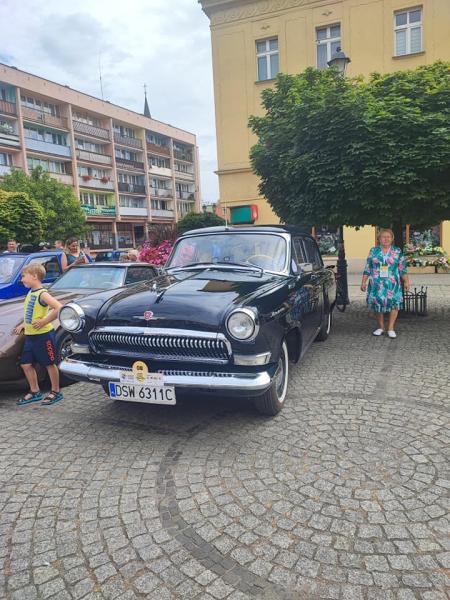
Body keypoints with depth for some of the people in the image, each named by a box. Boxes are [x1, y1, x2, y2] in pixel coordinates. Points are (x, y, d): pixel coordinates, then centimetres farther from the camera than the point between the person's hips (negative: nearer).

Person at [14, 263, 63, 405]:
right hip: (30, 335, 9)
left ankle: (56, 392, 17)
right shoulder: (30, 293, 10)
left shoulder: (42, 294, -16)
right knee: (26, 364, 12)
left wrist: (44, 322, -23)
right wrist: (23, 324, 12)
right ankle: (35, 392, 26)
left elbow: (59, 308, -30)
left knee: (50, 364, 4)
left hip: (43, 335, -9)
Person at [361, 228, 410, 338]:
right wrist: (364, 282, 6)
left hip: (393, 284, -1)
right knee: (377, 303, 2)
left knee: (394, 303, -12)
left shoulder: (397, 252, 7)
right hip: (376, 284, 1)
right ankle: (380, 327, 18)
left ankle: (391, 328, -2)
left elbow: (403, 269, 7)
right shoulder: (373, 251, 9)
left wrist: (406, 281, -1)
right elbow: (367, 268, 10)